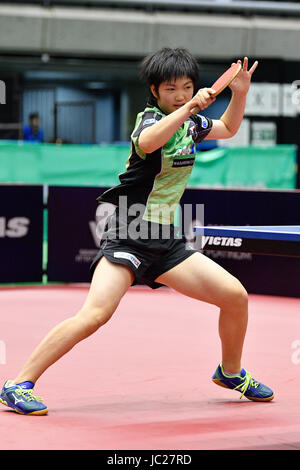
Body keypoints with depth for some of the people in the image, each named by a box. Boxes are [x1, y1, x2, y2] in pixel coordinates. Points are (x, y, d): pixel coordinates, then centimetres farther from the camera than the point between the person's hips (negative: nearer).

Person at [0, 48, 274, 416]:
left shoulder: (191, 123, 11)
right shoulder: (150, 118, -10)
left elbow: (228, 129, 32)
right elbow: (146, 141, -35)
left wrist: (239, 93, 14)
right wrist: (189, 107, -40)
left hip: (165, 242, 7)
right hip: (128, 236, -7)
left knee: (235, 295, 1)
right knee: (95, 314, -25)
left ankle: (230, 372, 27)